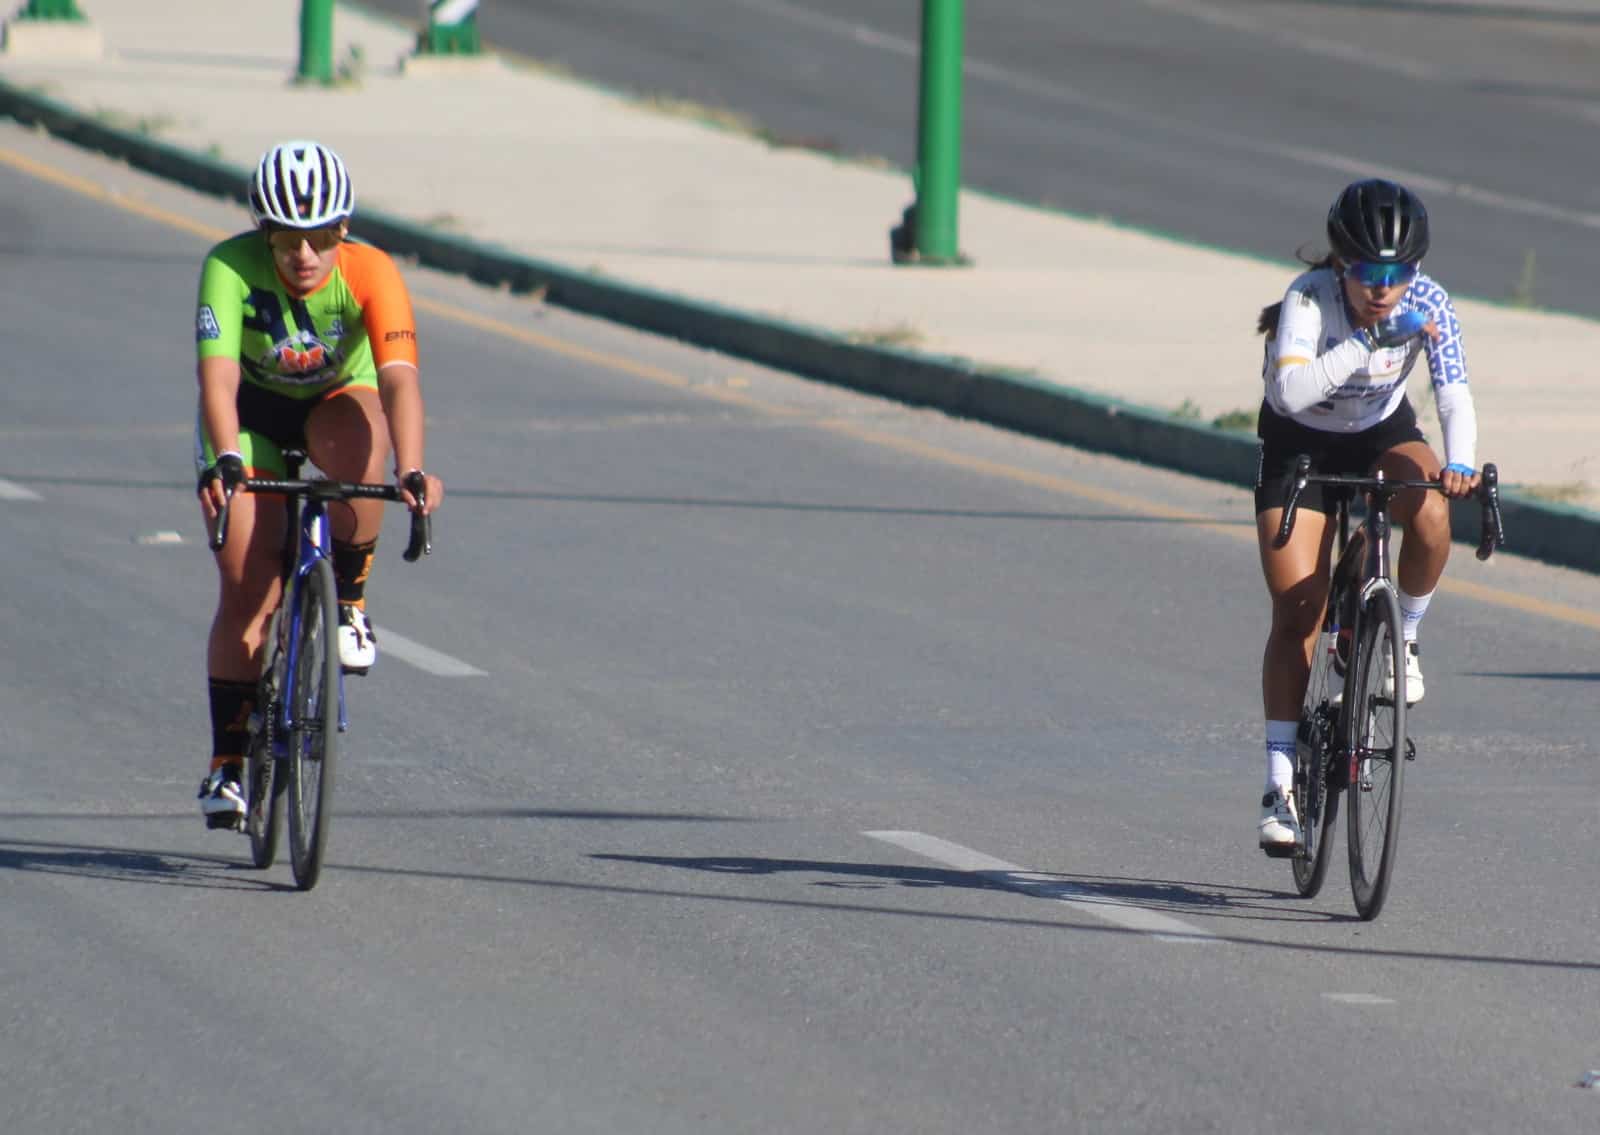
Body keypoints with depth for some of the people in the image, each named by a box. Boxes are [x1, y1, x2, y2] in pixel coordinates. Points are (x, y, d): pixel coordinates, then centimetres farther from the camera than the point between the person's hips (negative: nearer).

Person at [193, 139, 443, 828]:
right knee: (245, 589, -11)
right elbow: (218, 375, -41)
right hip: (254, 409, 0)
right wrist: (224, 461, -58)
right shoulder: (231, 268, -30)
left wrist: (411, 471, -56)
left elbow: (398, 377, -40)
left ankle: (350, 602, -13)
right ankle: (228, 760, 2)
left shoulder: (370, 273, -30)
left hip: (335, 401, 0)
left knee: (360, 442, -37)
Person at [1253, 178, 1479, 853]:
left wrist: (1458, 463, -49)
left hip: (1383, 435, 2)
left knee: (1430, 517, -32)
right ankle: (1280, 784, -5)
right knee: (1296, 612, -11)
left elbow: (1454, 393, -31)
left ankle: (1403, 637, -3)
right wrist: (1372, 341, -51)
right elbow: (1291, 391, -45)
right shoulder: (1310, 299, -30)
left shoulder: (1427, 303, -23)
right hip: (1299, 444, -2)